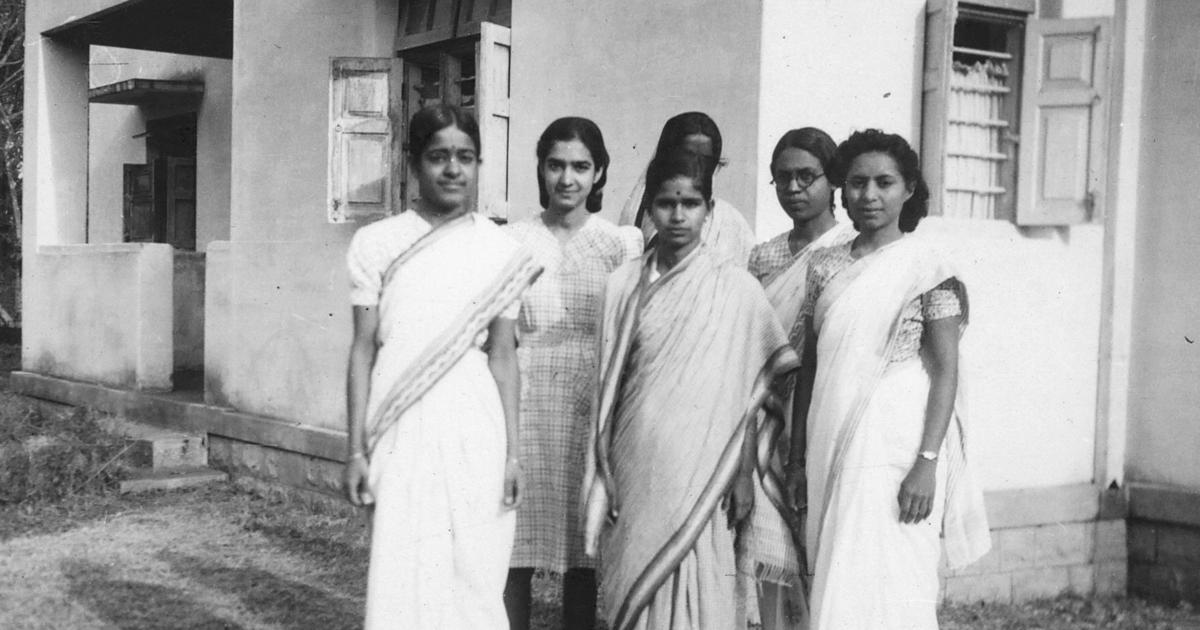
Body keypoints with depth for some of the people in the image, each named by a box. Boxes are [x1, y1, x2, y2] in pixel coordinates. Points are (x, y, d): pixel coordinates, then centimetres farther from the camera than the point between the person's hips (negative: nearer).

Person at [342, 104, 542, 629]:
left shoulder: (501, 251, 5)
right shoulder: (376, 243, 3)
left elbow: (503, 356, 6)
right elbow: (363, 350, 3)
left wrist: (512, 451, 3)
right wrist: (356, 449, 0)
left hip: (473, 429, 1)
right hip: (400, 428, 0)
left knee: (474, 576, 3)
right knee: (401, 580, 1)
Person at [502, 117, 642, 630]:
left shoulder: (622, 243, 3)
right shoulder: (514, 240, 4)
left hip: (592, 406, 0)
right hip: (525, 402, 0)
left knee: (583, 554, 8)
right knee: (513, 553, 1)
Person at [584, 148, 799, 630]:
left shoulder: (735, 287, -3)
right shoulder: (624, 284, 5)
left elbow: (747, 393, 0)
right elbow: (608, 385, 7)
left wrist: (744, 475, -3)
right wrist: (603, 475, 5)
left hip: (700, 468, -2)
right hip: (635, 468, 3)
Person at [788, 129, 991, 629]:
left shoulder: (927, 269, -4)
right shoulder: (825, 267, 9)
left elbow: (946, 372, -7)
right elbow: (809, 366, 12)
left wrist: (927, 464, -15)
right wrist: (798, 457, 10)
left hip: (894, 453, -4)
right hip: (833, 449, 5)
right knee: (838, 587, 9)